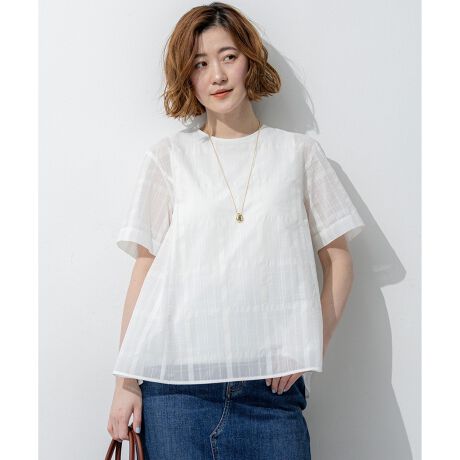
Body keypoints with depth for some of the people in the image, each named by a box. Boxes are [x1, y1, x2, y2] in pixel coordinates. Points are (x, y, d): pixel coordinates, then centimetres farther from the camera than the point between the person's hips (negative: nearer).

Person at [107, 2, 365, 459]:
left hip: (270, 384, 1)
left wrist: (310, 350, -2)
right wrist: (126, 380, 1)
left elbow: (338, 259, 9)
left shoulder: (298, 152, 8)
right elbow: (146, 266, 4)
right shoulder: (168, 155, 7)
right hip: (175, 379, 0)